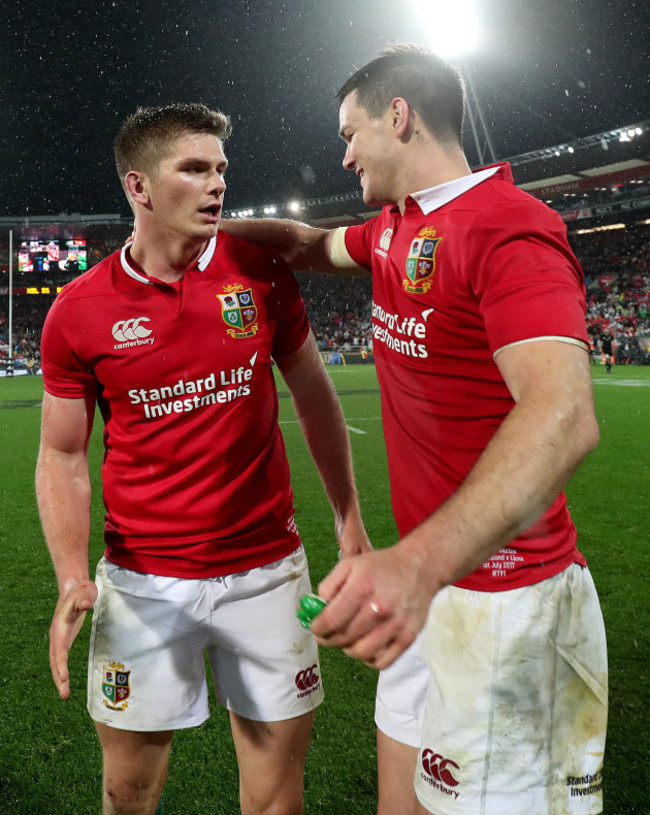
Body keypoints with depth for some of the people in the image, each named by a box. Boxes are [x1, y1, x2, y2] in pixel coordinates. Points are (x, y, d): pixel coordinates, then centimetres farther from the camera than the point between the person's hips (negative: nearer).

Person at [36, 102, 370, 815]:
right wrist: (71, 577, -12)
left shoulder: (261, 273, -3)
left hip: (266, 568, 1)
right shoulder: (80, 310, -6)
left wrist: (348, 519, 7)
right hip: (143, 579, 0)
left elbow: (313, 394, 6)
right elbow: (62, 453, 1)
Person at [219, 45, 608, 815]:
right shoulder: (393, 229, 10)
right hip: (425, 578, 9)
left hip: (502, 600, -8)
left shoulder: (510, 229, -19)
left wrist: (420, 561, -46)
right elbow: (316, 245, 32)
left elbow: (563, 414, -34)